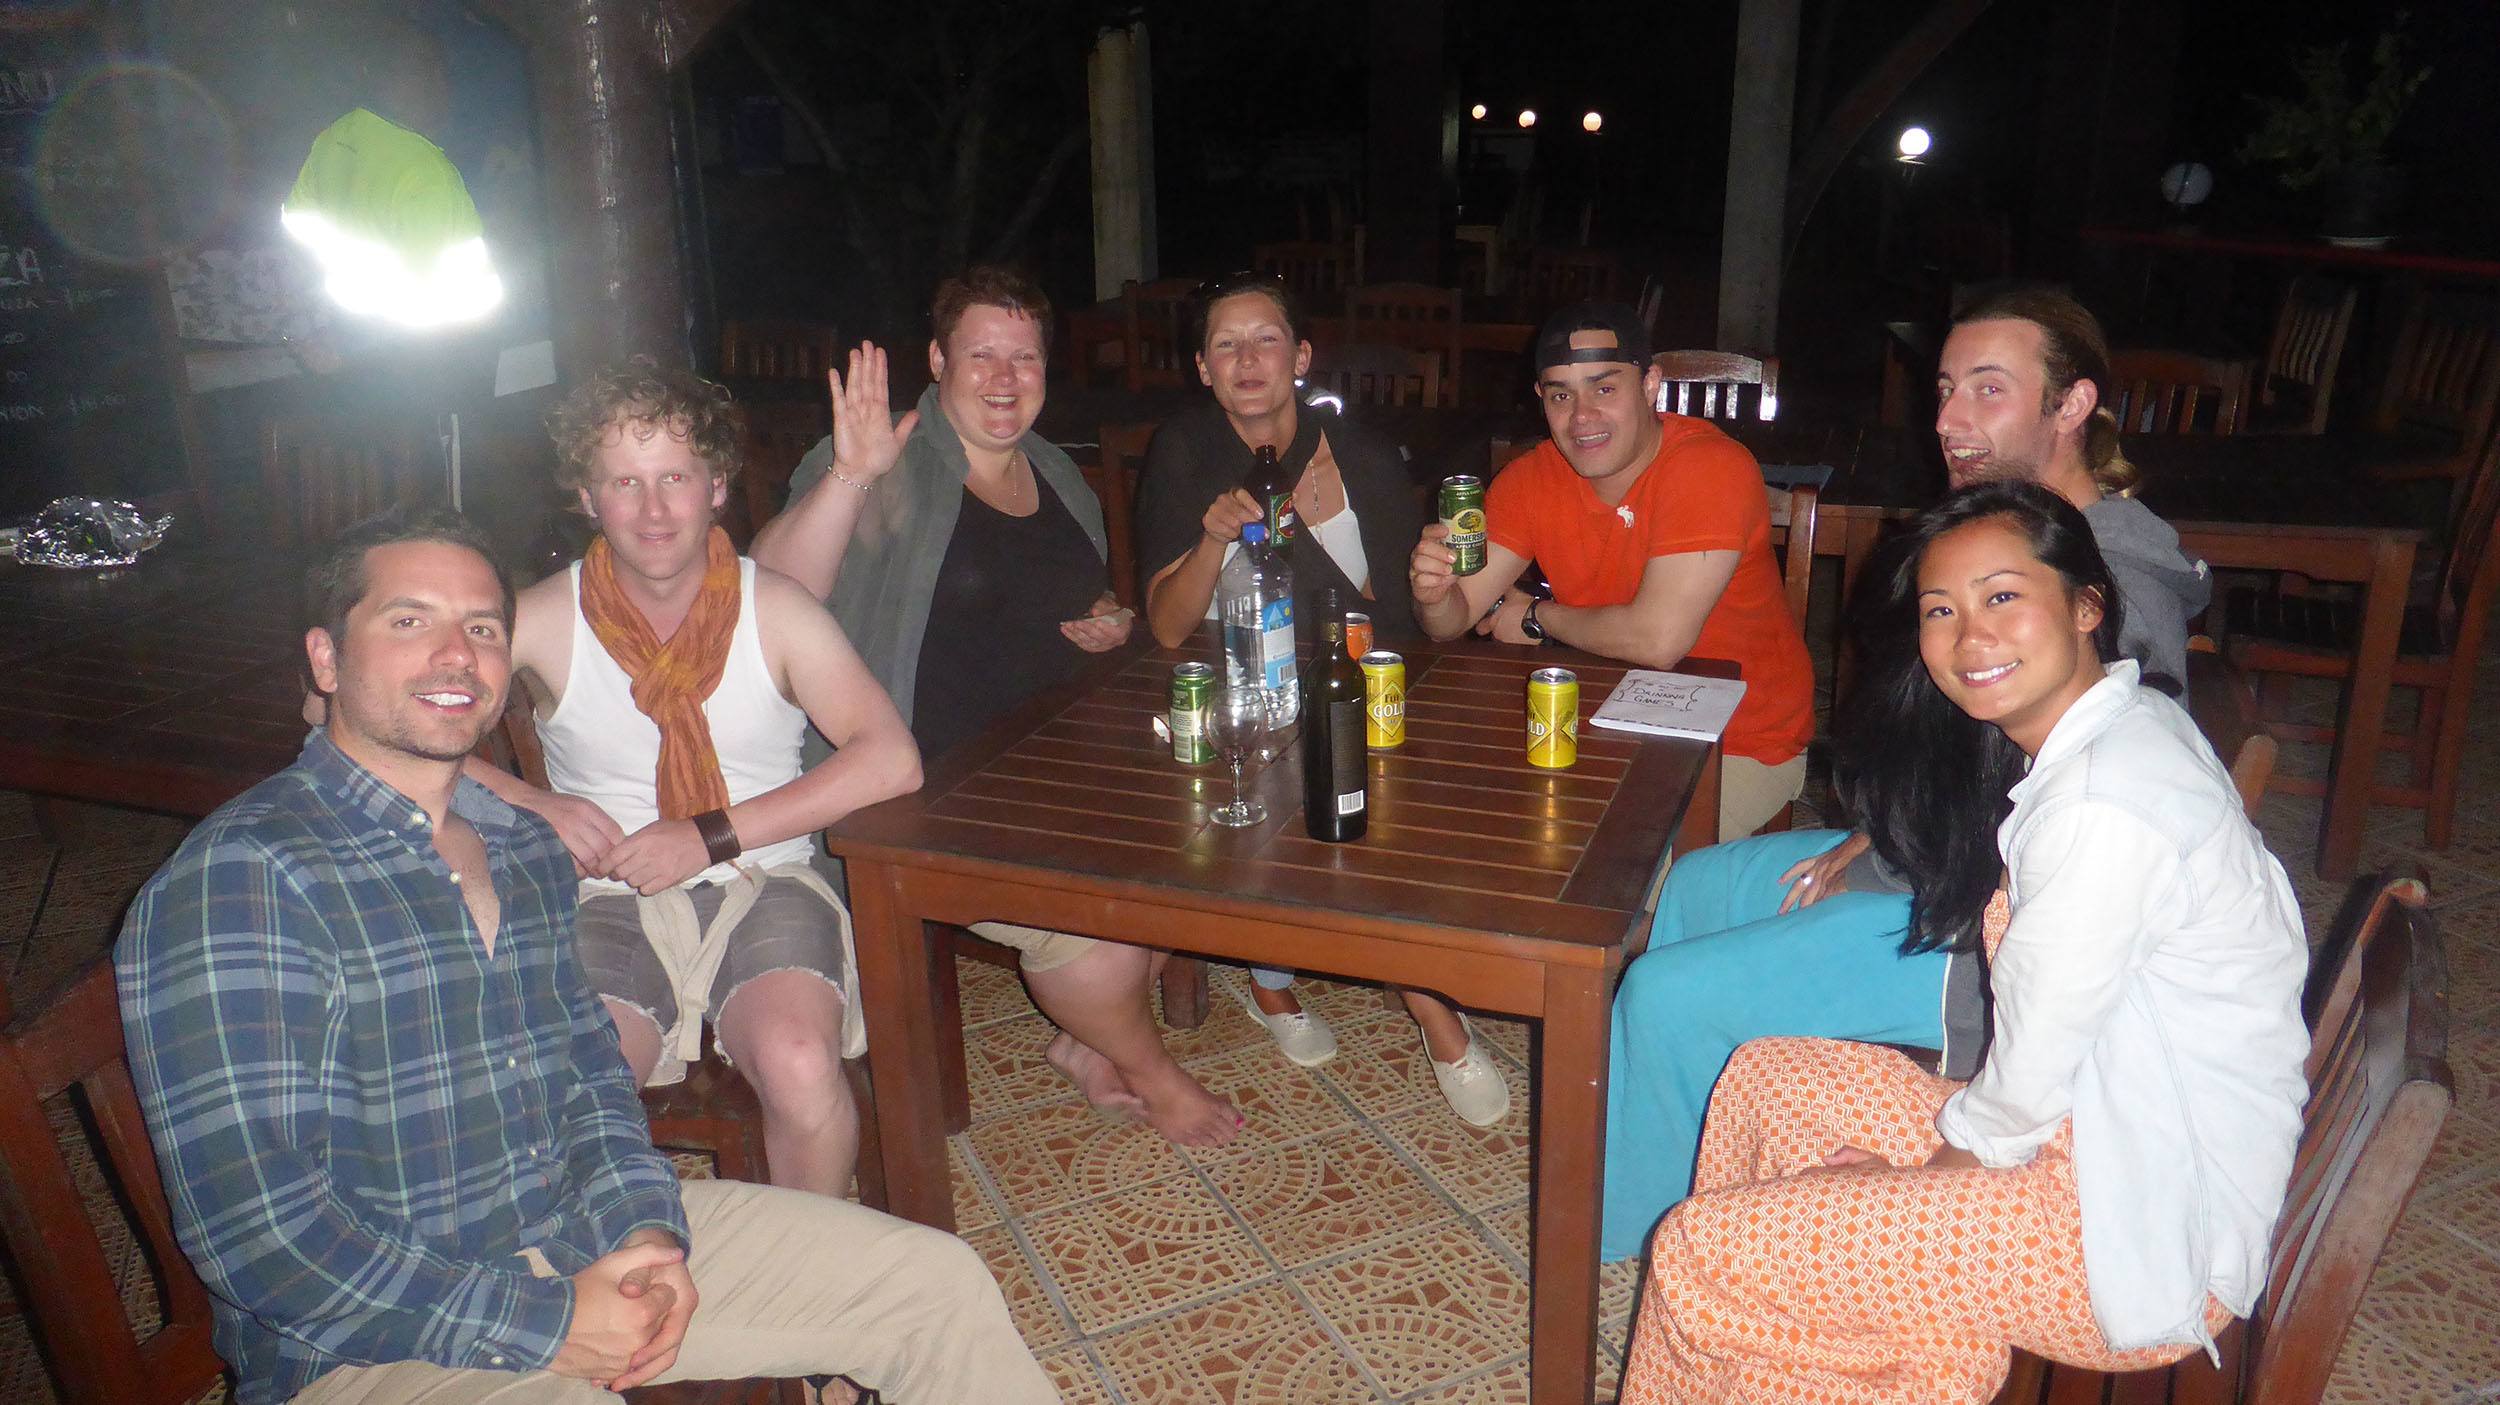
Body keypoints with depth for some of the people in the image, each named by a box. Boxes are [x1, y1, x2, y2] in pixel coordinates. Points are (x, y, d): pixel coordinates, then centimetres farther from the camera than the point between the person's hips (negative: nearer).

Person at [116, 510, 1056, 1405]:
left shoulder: (525, 848, 9)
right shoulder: (236, 880, -16)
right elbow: (256, 1232, -20)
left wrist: (645, 1230, -2)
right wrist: (545, 1325, -17)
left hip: (583, 1241, 7)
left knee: (940, 1287, 3)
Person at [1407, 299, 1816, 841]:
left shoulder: (1711, 466, -23)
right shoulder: (1531, 479, -4)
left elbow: (1659, 640, -31)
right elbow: (1456, 621, -5)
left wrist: (1535, 617, -13)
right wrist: (1434, 593, -30)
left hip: (1743, 748, -5)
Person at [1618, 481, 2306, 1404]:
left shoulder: (2105, 803, -28)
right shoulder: (2119, 728, 5)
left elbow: (2031, 1068, -21)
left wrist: (1953, 1155, -3)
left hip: (2145, 1231, -10)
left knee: (1701, 1255, -12)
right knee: (1765, 1078, 15)